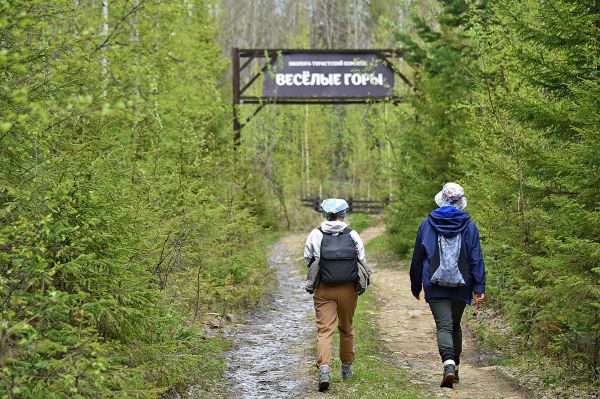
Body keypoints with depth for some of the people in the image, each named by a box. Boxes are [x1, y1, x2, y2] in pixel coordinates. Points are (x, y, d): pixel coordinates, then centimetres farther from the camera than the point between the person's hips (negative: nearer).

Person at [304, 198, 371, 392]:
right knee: (346, 328, 18)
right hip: (348, 289, 1)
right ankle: (347, 367, 31)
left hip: (324, 290, -1)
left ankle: (324, 368, -24)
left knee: (324, 329, -4)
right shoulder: (353, 236, -3)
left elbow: (308, 260, 4)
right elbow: (362, 262, 0)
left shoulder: (315, 235, -4)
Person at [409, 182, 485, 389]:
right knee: (456, 326, 18)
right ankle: (455, 367, 24)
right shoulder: (469, 226, 2)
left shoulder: (427, 224, 2)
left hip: (435, 286, -2)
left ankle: (449, 366, -28)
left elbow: (417, 258, 6)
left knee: (444, 326, -7)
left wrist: (416, 286, 15)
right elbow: (476, 259, -3)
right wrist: (479, 288, -2)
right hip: (461, 286, 2)